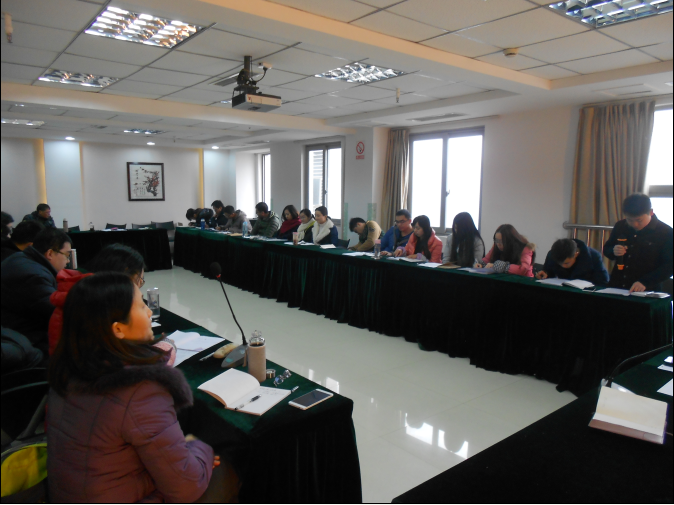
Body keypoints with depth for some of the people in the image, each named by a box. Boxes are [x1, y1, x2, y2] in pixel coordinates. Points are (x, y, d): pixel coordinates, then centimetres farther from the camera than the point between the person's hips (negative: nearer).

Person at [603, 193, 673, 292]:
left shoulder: (665, 232, -4)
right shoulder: (620, 226, 6)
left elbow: (669, 266, -7)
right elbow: (606, 249, 18)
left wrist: (644, 282, -20)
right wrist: (613, 251, -6)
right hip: (616, 287, 2)